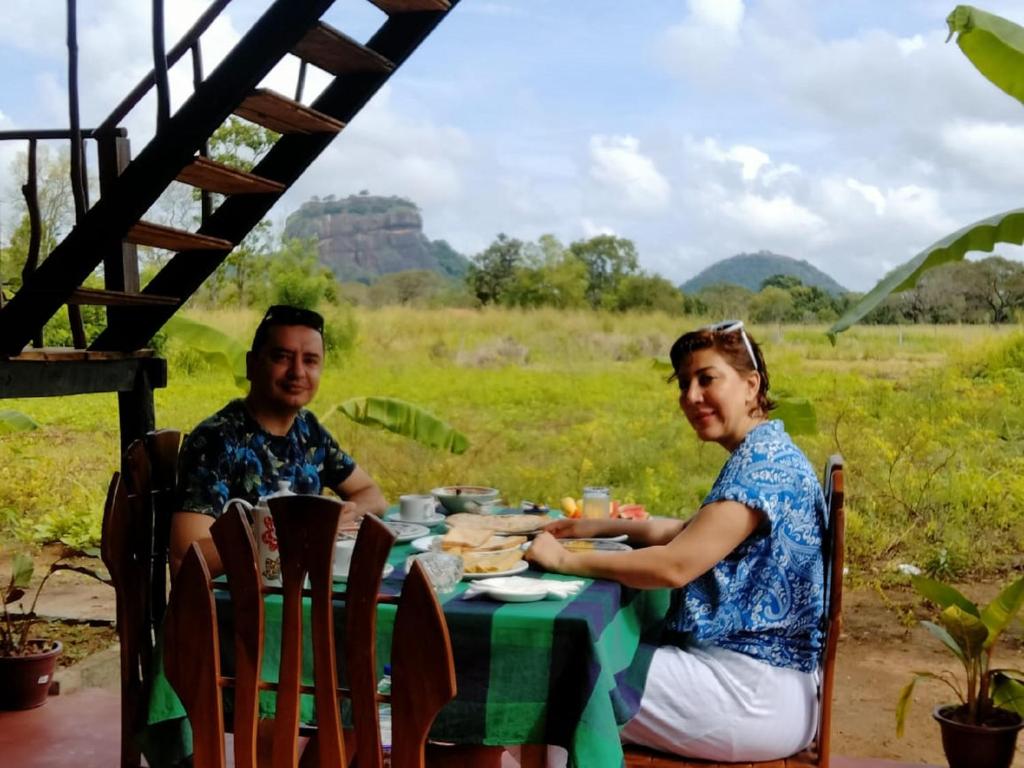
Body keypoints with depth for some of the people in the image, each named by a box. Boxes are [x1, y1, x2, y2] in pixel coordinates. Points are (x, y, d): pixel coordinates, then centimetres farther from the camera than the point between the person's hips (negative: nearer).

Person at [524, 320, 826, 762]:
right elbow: (690, 534, 25)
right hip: (753, 674, 10)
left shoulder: (765, 460, -19)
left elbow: (675, 566, -27)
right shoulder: (759, 456, 12)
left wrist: (566, 560, -16)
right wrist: (601, 527, 18)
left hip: (756, 693, -10)